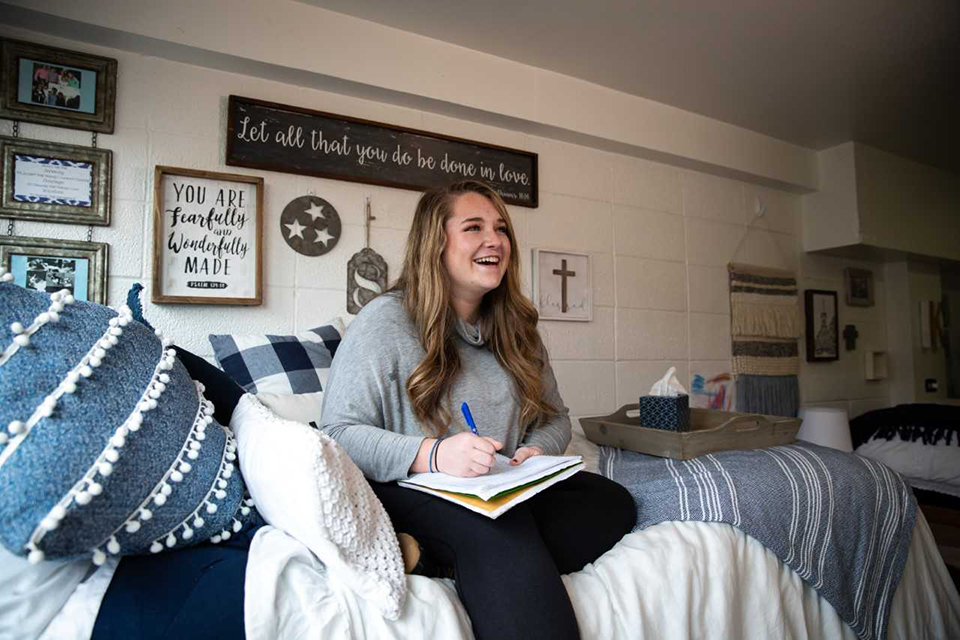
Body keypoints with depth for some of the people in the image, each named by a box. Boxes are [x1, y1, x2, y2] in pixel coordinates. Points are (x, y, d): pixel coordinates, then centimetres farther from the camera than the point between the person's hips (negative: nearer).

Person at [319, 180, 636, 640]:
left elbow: (555, 417, 16)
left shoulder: (515, 326, 10)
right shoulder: (385, 319, -7)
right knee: (501, 529, -39)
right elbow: (338, 432, -13)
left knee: (612, 501, -20)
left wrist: (538, 450, -8)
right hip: (410, 490, -8)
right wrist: (430, 455, -28)